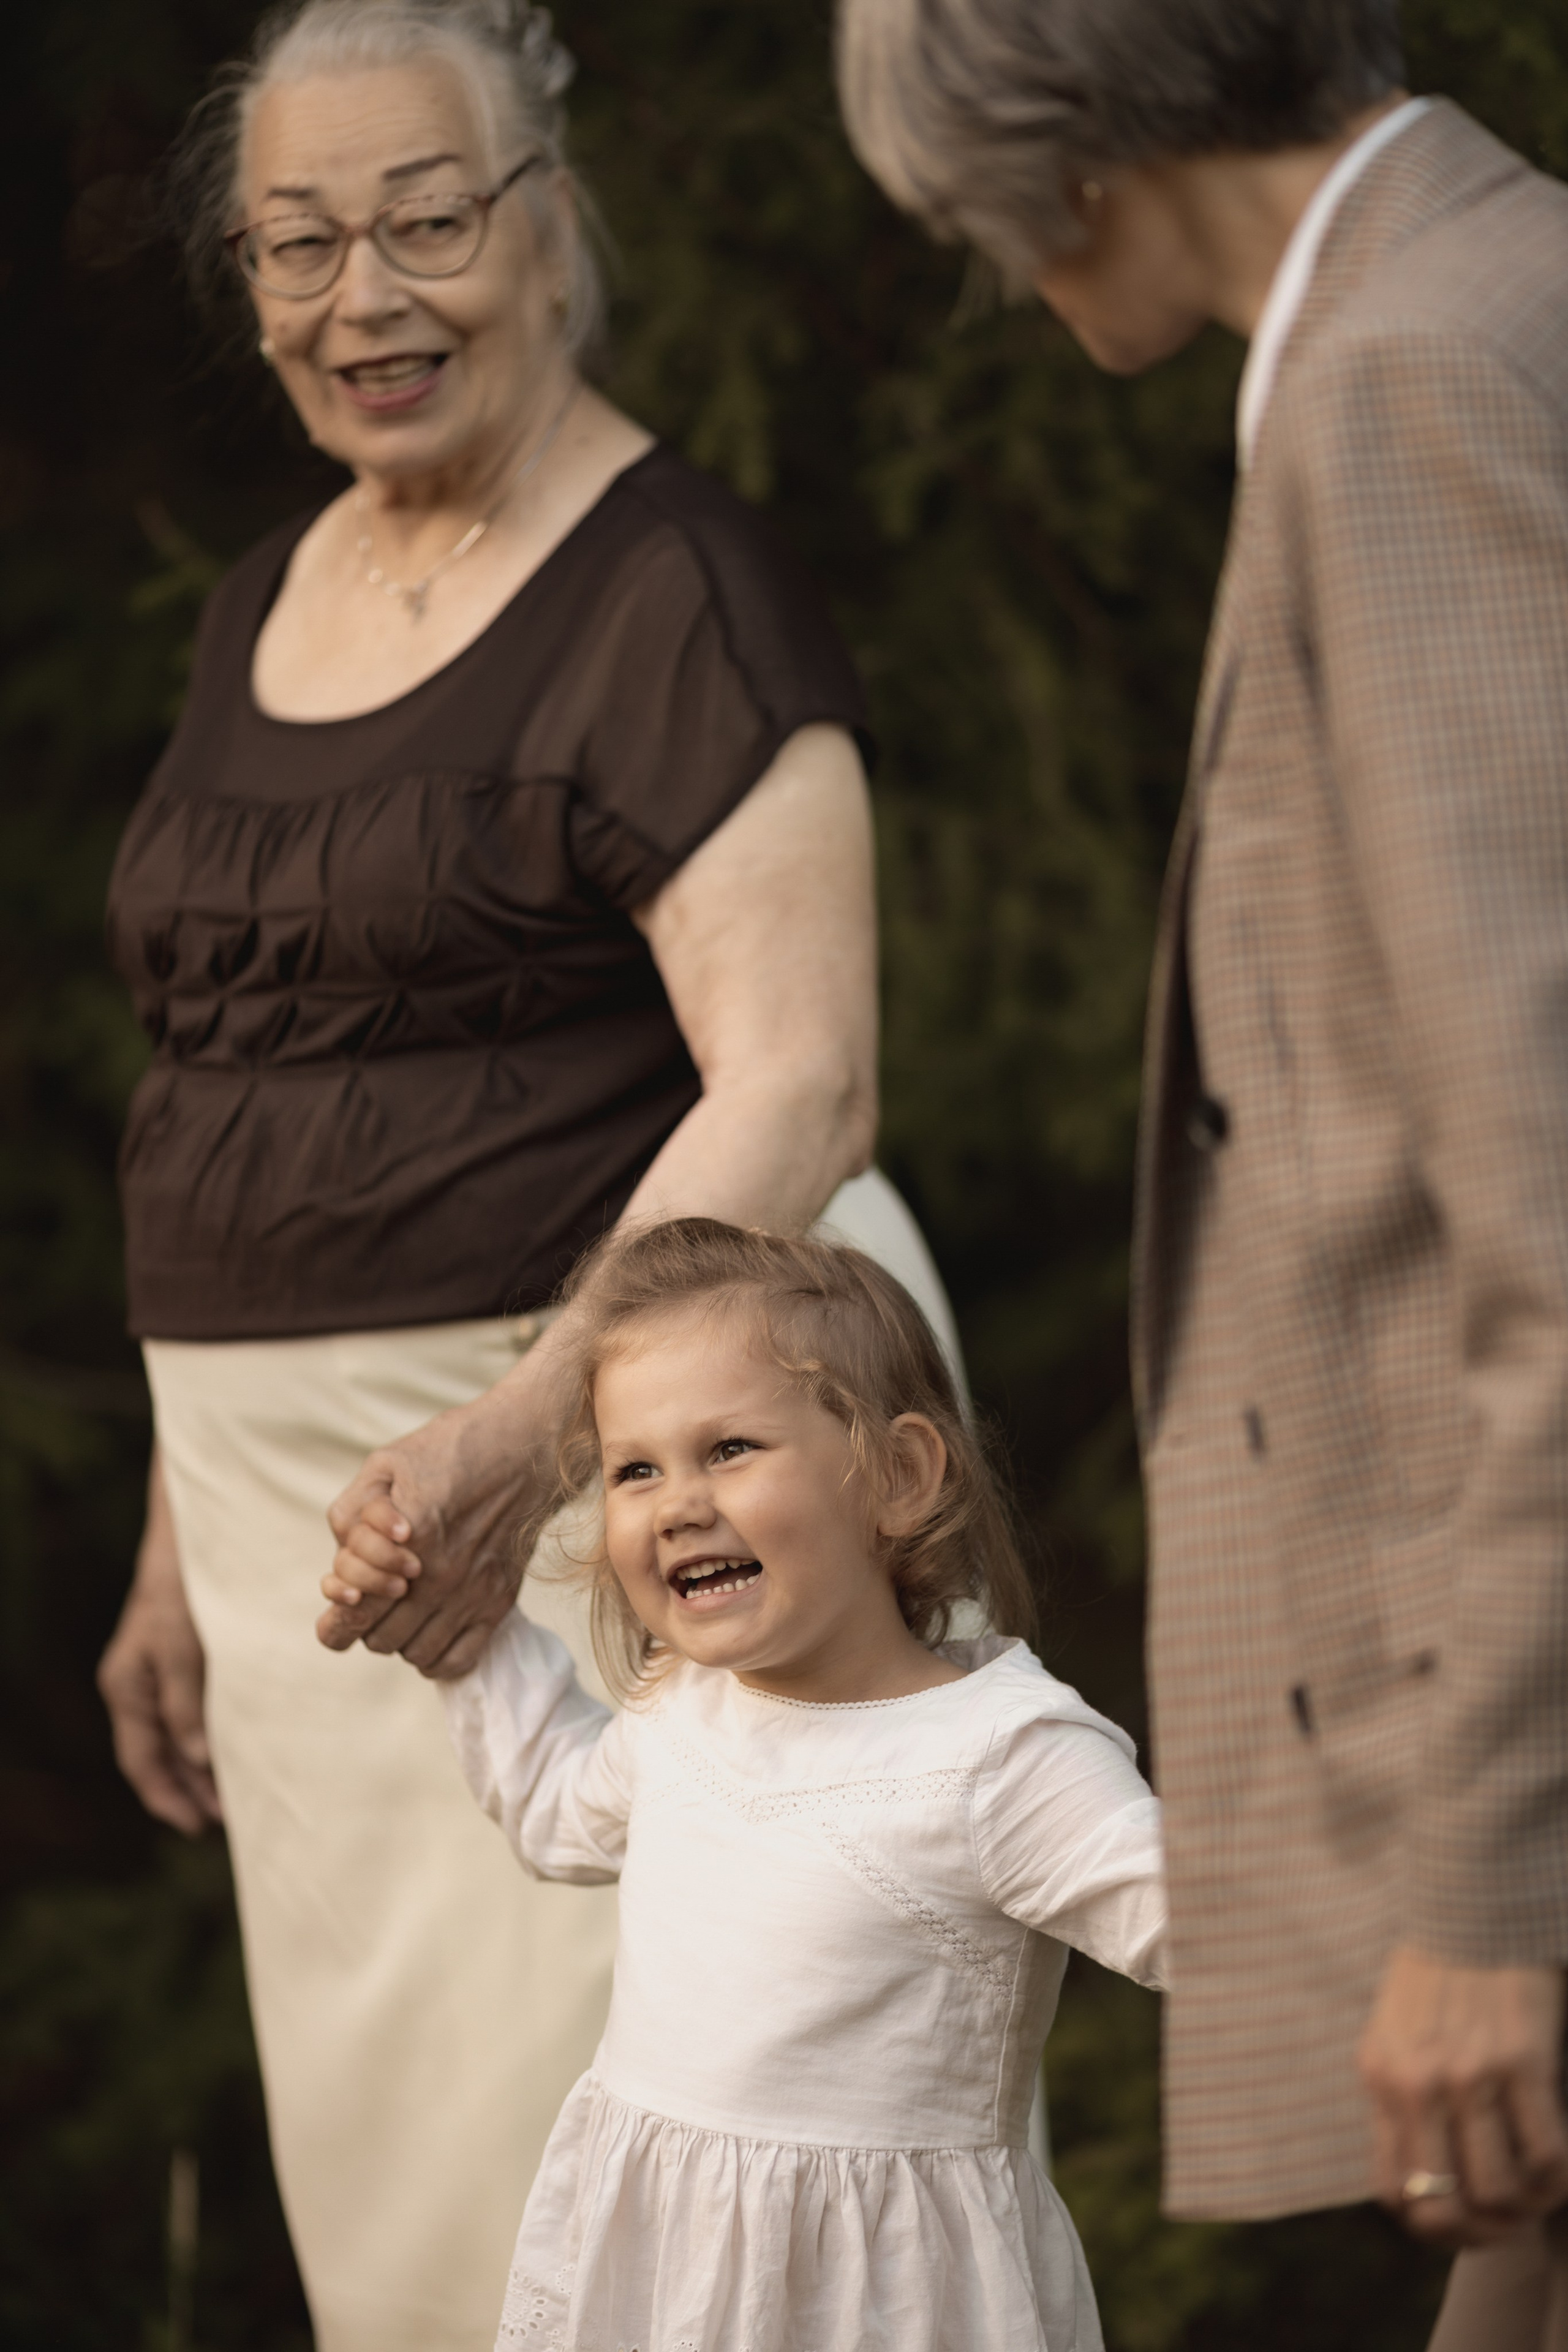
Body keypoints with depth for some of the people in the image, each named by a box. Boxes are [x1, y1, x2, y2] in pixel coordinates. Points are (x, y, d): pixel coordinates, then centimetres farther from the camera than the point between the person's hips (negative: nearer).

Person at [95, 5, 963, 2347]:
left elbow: (799, 1087, -19)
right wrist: (180, 1538, 20)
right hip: (303, 1492, 8)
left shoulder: (676, 595, -10)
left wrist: (527, 1431, -30)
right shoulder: (269, 604, 15)